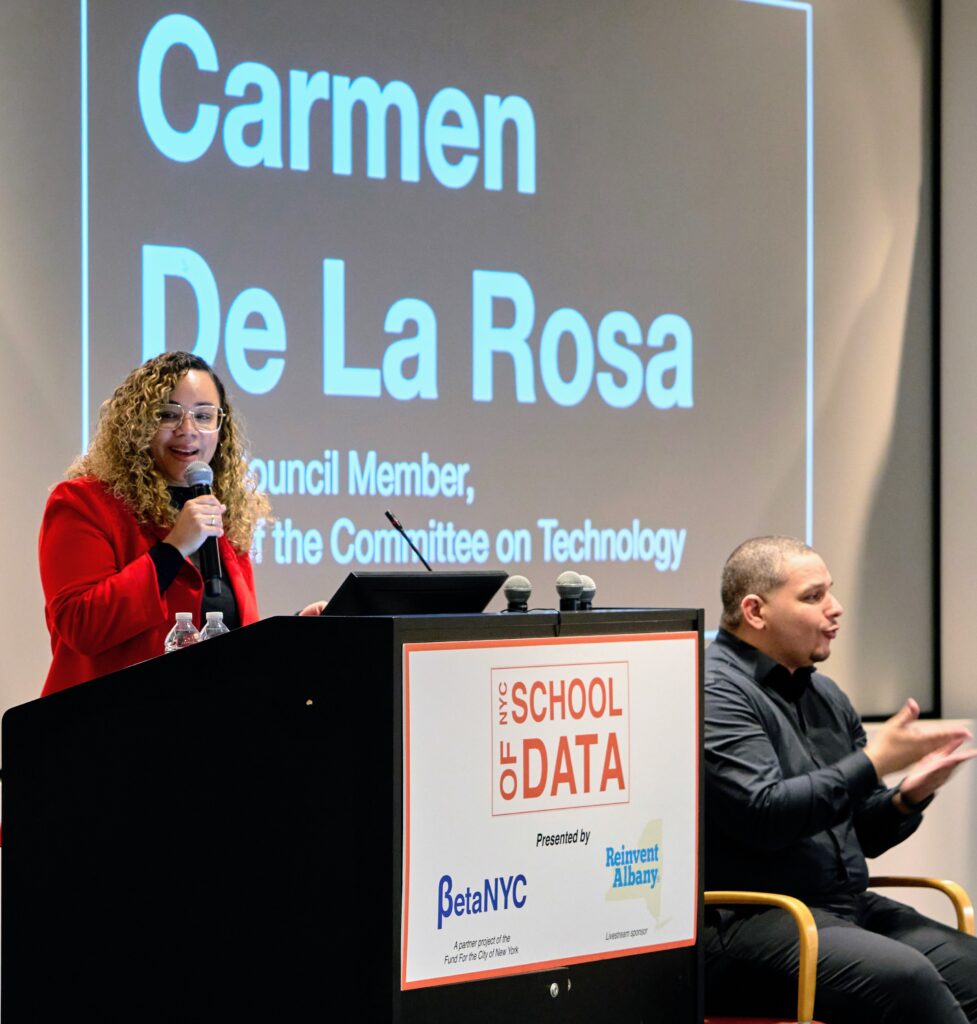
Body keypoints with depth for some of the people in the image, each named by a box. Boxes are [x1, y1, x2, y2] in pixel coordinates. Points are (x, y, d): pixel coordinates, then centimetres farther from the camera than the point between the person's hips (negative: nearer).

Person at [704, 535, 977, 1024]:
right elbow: (764, 815, -21)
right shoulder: (714, 693, -8)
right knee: (902, 977, -32)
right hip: (748, 924, -8)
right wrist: (874, 761, -13)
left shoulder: (824, 695, 19)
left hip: (851, 909, 8)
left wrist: (907, 797, 0)